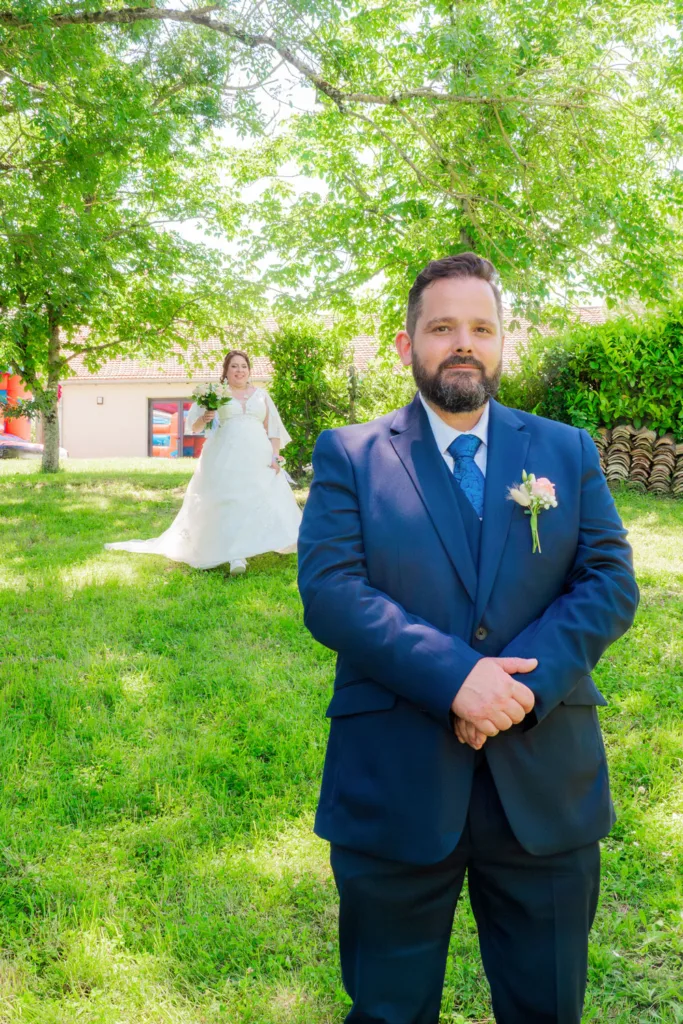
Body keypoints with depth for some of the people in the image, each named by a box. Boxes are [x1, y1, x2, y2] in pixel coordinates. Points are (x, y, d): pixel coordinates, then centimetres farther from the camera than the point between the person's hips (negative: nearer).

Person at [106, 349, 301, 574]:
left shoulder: (261, 395, 17)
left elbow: (273, 429, 13)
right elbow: (194, 426, 9)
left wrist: (276, 456, 0)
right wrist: (204, 419, -14)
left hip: (259, 459, 3)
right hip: (226, 459, -3)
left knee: (264, 500, -5)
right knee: (229, 502, -17)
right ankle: (235, 556, -25)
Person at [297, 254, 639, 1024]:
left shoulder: (568, 452, 7)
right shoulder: (349, 455, 1)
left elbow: (611, 583, -1)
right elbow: (327, 591, -11)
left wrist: (526, 680, -17)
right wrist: (452, 674, -21)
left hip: (546, 786, 2)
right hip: (393, 787, -1)